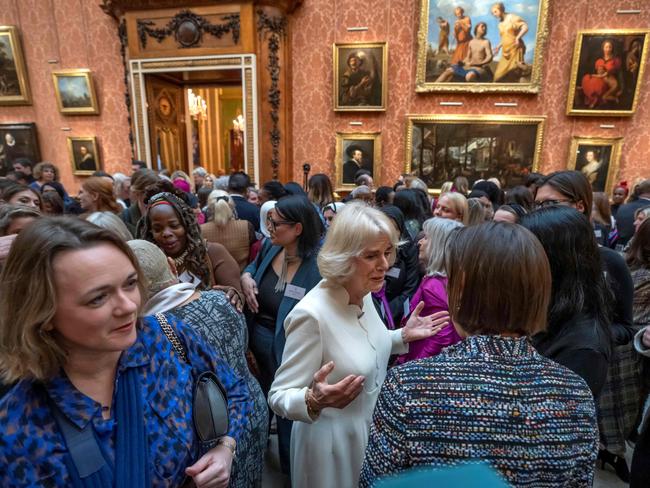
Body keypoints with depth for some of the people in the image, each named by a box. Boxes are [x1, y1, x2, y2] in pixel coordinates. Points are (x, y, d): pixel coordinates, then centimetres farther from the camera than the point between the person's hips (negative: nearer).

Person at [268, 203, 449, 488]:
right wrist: (315, 400, -43)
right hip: (334, 444, -7)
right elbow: (279, 396, -25)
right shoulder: (311, 314, -31)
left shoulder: (364, 294, -7)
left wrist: (403, 337, -2)